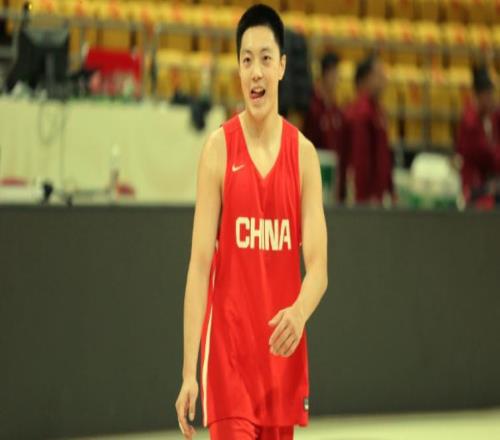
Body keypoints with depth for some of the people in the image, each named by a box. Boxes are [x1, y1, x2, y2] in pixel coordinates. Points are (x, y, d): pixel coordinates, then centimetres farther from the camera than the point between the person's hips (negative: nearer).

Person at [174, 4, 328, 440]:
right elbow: (199, 263, -6)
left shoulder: (303, 153, 4)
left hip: (283, 353, 3)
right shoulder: (219, 148, -3)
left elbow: (318, 265, -1)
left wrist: (299, 313, -25)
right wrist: (189, 371, -12)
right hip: (228, 354, -3)